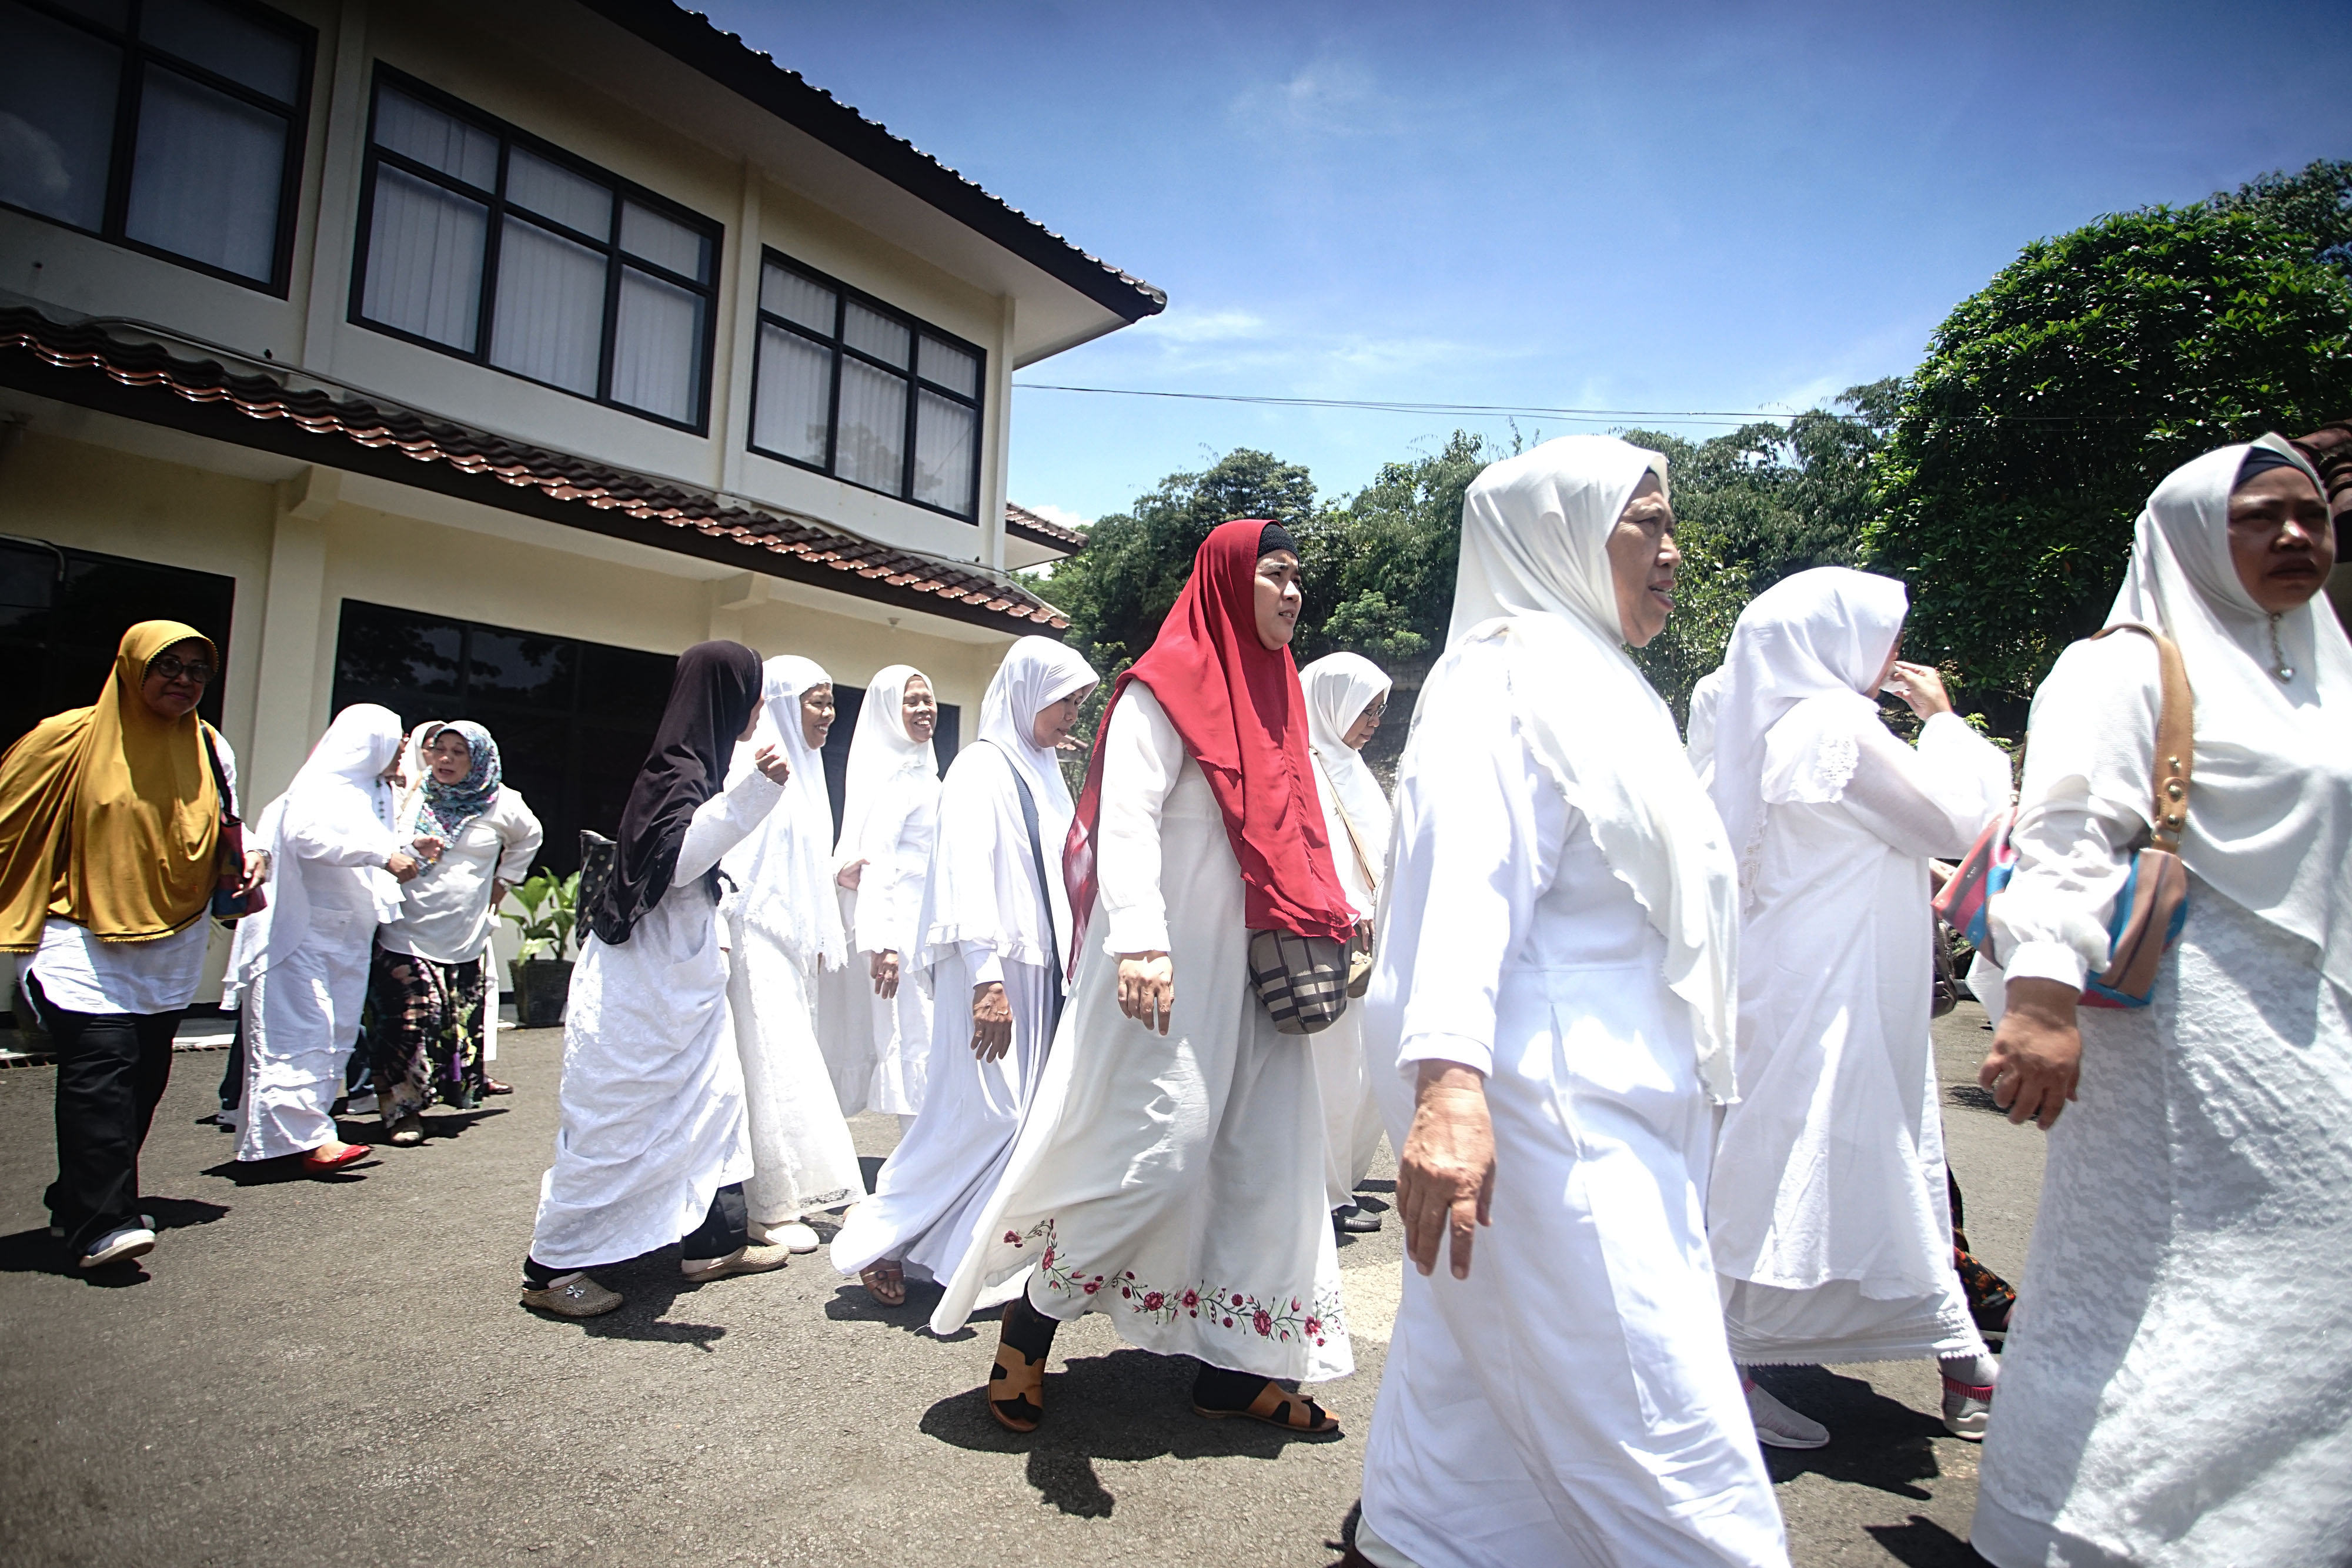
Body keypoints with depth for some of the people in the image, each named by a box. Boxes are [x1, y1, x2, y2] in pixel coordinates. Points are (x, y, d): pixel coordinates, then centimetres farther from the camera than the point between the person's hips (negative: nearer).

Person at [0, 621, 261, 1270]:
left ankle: (74, 1201, 27)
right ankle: (101, 1225, -13)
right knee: (101, 1071, -16)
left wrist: (245, 861, -1)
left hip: (171, 954, 5)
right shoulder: (71, 737, -4)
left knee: (143, 1081, 9)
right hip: (85, 945, -5)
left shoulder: (212, 750, 9)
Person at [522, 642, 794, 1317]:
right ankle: (553, 1268, 10)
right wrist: (752, 790, -39)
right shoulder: (678, 768, -18)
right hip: (642, 977, -10)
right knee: (613, 1116, -2)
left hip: (684, 973, 10)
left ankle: (713, 1240, 22)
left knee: (715, 1095, 13)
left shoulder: (696, 763, 13)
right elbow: (676, 858, -32)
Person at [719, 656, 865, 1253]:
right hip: (757, 936, -9)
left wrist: (819, 937, 20)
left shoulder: (806, 768, 16)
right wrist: (723, 936, -21)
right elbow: (723, 852, -16)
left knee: (796, 1063, 11)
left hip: (795, 940, 9)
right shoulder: (750, 763, -10)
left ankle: (797, 1189, 20)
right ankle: (770, 1209, 2)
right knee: (773, 1067, -7)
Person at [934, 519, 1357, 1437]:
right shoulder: (1166, 690, -7)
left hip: (1253, 972, 8)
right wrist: (1139, 941, -33)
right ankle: (1029, 1326, 13)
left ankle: (1234, 1364, 20)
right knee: (1156, 1146, -9)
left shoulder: (1272, 697, 19)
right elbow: (1125, 820, -19)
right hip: (1170, 969, -8)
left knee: (1270, 1155, 7)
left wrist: (1331, 919, 12)